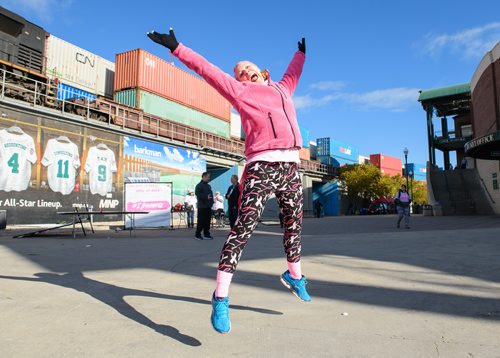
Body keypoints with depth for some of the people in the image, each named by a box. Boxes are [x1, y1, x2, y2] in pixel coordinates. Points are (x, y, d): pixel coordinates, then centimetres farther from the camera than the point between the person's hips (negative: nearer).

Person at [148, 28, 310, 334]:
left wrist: (301, 53, 63)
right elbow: (207, 70, 10)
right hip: (263, 166, -6)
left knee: (295, 225, 16)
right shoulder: (239, 91, 12)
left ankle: (294, 275, 39)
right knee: (244, 228, -15)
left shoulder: (282, 89, 27)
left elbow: (293, 74, 48)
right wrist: (177, 48, 9)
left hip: (291, 166, 6)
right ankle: (221, 298, -10)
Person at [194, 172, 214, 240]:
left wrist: (212, 200, 16)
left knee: (207, 221, 9)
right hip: (202, 207, -8)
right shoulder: (199, 185, -9)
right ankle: (197, 234, 5)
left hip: (208, 206, 8)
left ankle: (206, 234, 16)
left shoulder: (208, 186, 19)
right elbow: (197, 194, -22)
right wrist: (206, 197, -29)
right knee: (201, 221, -5)